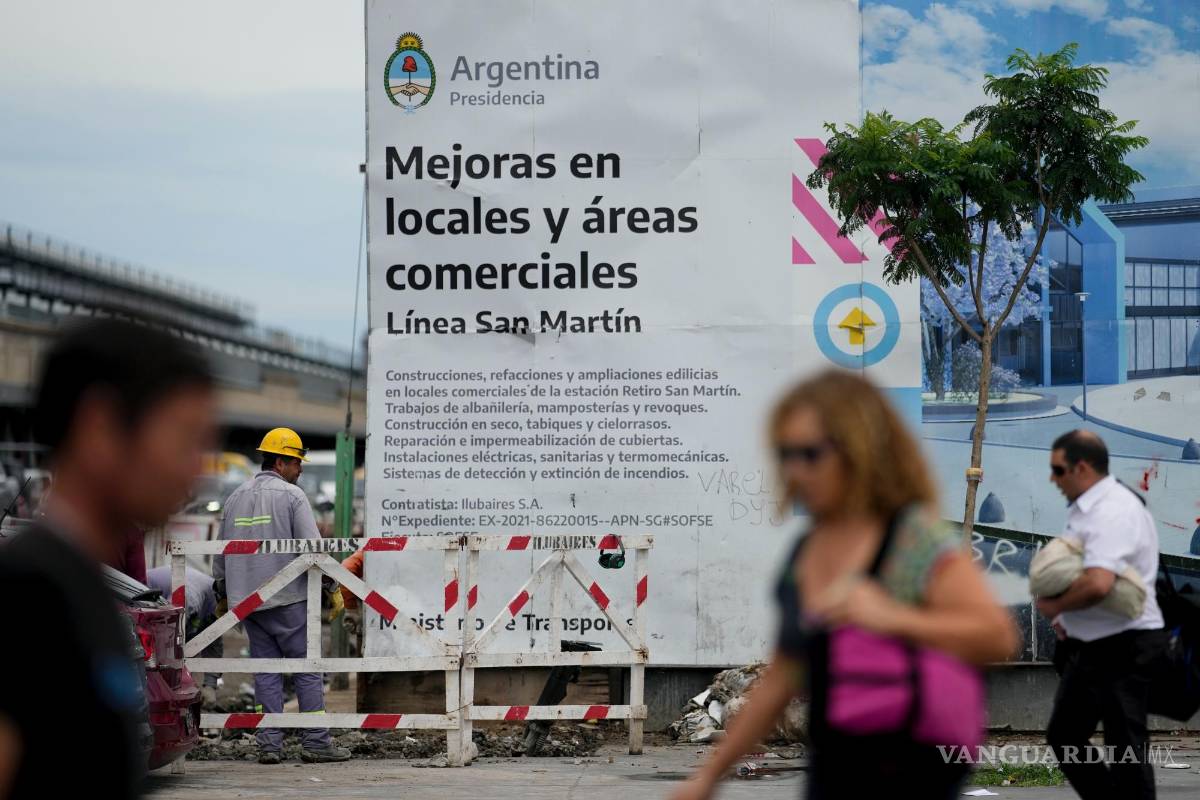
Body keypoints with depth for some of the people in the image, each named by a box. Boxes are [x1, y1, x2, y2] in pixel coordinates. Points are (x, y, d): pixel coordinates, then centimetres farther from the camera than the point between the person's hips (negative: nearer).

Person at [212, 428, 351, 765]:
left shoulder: (236, 497, 13)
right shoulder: (292, 495, -6)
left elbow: (220, 553, 19)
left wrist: (222, 593, 28)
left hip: (246, 599, 6)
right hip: (288, 598, -6)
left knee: (266, 671, 8)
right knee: (307, 669, 0)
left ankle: (269, 743, 5)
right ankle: (315, 742, -2)